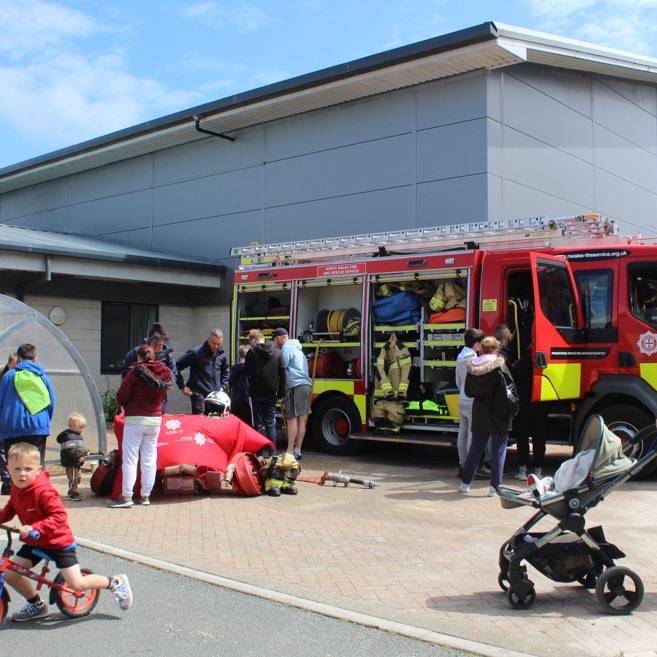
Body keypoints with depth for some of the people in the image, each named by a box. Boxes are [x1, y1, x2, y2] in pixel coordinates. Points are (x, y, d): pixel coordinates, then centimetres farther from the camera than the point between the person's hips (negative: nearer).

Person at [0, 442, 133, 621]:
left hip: (58, 542, -8)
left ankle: (115, 583, 14)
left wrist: (34, 529, -42)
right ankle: (37, 604, 24)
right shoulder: (16, 489, -3)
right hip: (34, 544, 8)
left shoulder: (44, 491, -27)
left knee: (77, 584, -11)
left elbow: (59, 516, -34)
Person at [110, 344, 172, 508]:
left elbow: (121, 396, -10)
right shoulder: (164, 373, 4)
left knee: (130, 459, 0)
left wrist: (127, 405, 9)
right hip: (155, 419, 5)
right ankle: (145, 496, 14)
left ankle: (126, 496, -2)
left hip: (135, 419, -5)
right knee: (149, 459, 10)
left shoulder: (135, 372, -11)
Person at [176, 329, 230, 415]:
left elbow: (226, 372, 26)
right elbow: (177, 366, -9)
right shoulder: (196, 353, -9)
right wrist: (182, 386, -8)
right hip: (199, 395, -5)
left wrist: (223, 387, 13)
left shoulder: (222, 355, 8)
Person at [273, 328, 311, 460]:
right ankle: (297, 450, 12)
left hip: (295, 386, -9)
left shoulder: (286, 348, -4)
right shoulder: (297, 348, 24)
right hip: (306, 384, 9)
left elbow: (283, 365, -10)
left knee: (292, 418, -8)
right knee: (301, 419, 8)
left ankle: (290, 451, -10)